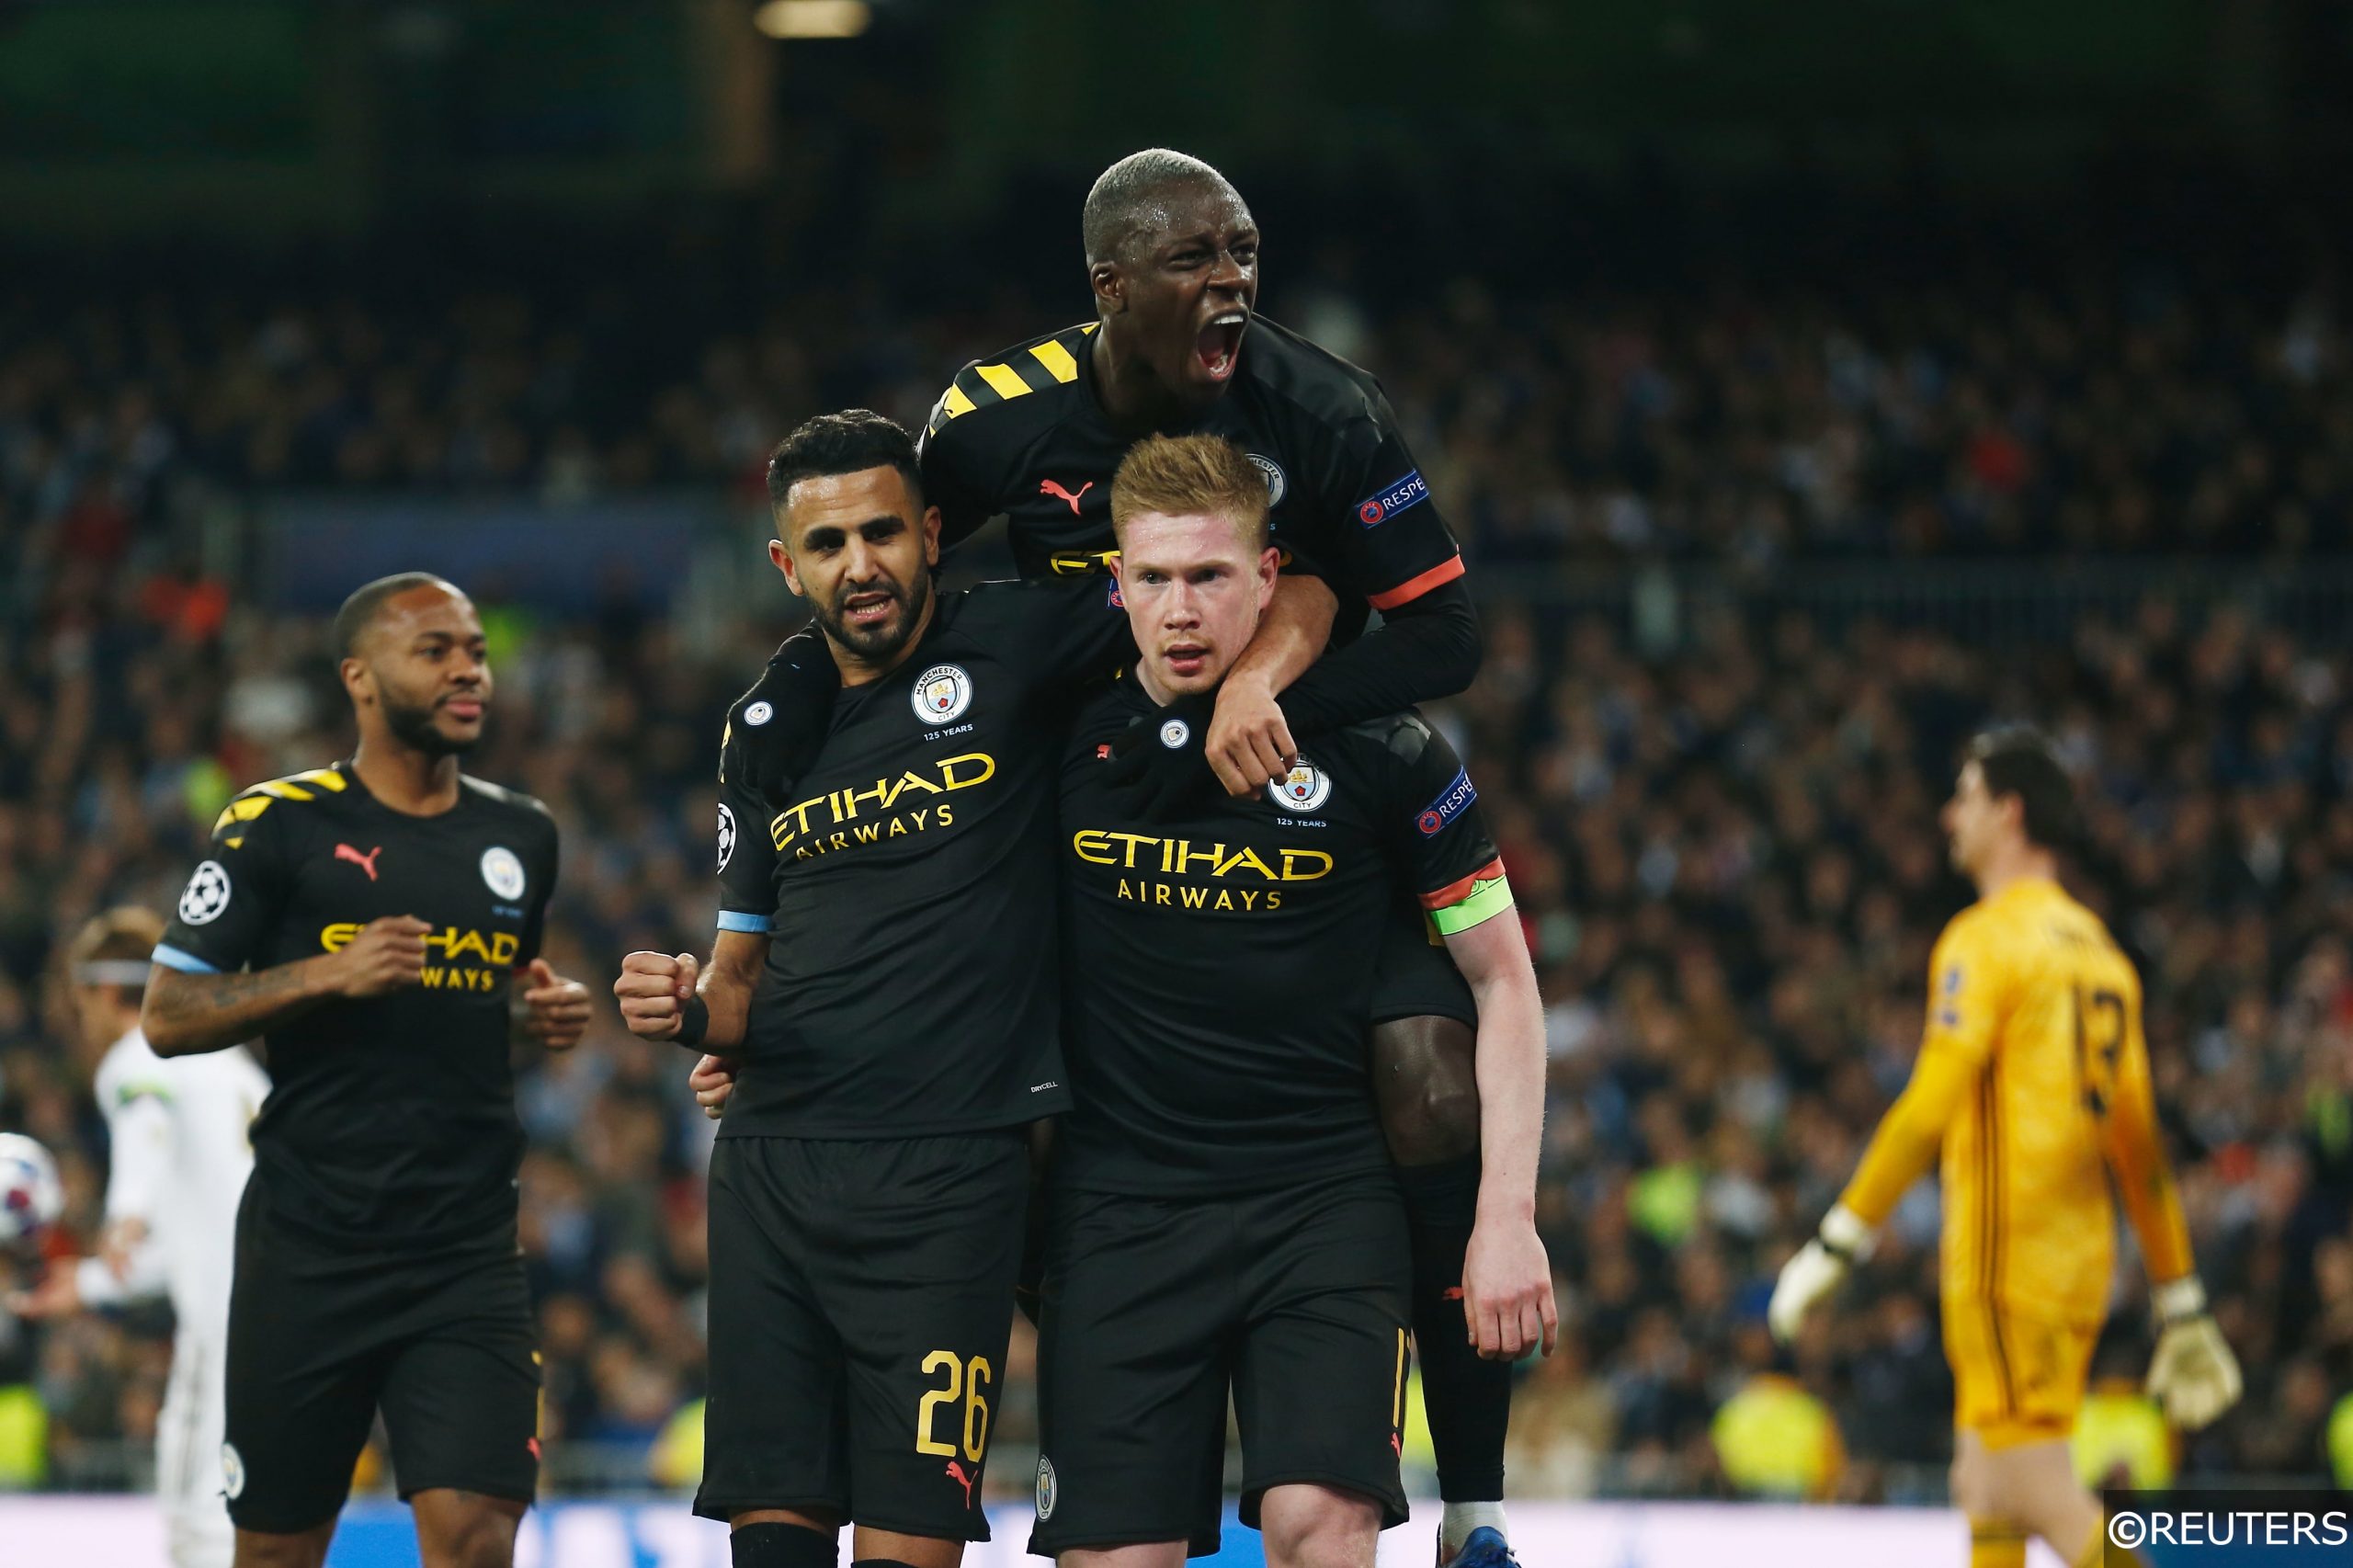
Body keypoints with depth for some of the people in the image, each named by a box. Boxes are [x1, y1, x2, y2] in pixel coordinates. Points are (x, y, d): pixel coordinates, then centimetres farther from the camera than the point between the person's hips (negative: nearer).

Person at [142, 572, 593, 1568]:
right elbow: (168, 1017, -4)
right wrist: (330, 974, -16)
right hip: (308, 1248, -2)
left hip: (468, 1251, 2)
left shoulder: (520, 838, 12)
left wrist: (538, 1015, 6)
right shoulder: (280, 825, -2)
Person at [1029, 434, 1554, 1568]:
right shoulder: (1060, 739, -1)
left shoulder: (1378, 753, -5)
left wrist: (1507, 1216, -4)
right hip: (1119, 1207, 2)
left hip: (1325, 1202, -2)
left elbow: (1503, 981, 3)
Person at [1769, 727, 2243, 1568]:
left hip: (2008, 1252, -8)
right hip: (2081, 1257, 8)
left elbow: (1930, 1107, -18)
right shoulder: (2098, 947, 17)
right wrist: (2181, 1302, 20)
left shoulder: (1987, 938, -8)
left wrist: (1838, 1242, -18)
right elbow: (2138, 1137, 18)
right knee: (1985, 1488, 12)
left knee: (2041, 1494, -11)